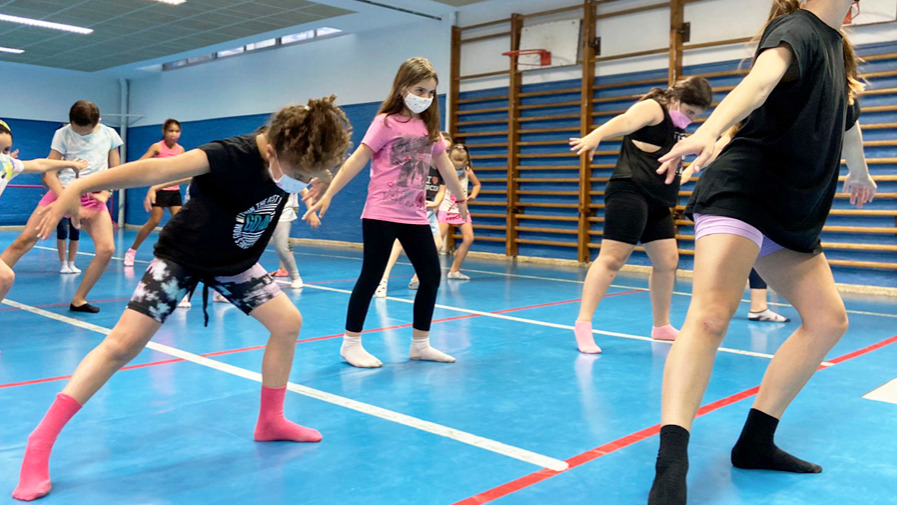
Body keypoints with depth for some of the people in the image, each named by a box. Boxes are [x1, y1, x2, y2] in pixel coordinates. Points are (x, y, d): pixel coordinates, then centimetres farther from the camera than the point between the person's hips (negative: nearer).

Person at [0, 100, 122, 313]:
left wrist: (104, 194, -8)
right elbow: (49, 174, -6)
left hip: (93, 198, 1)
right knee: (25, 240, -12)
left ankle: (78, 300, -1)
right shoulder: (62, 134, -2)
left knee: (106, 249, -18)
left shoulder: (109, 135, 4)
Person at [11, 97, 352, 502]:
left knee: (288, 321, -3)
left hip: (235, 261, 6)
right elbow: (156, 169, -50)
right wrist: (82, 185, -60)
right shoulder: (231, 157, -36)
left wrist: (320, 182, -6)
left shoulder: (295, 157, -16)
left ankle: (271, 422, 15)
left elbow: (318, 175, 13)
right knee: (124, 341, -12)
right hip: (182, 255, -6)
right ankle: (41, 441, -2)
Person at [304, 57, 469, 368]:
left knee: (431, 276, 5)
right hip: (381, 214, -6)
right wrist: (327, 195, -14)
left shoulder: (429, 127, 10)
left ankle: (420, 344, 17)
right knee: (371, 276, -3)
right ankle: (351, 343, 10)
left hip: (415, 216, 7)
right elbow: (356, 161, -10)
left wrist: (461, 199, 27)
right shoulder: (386, 122, -7)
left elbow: (444, 166, 20)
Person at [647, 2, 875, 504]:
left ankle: (756, 442, 11)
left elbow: (847, 123, 39)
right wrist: (709, 130, -49)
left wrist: (860, 173, 54)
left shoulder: (837, 48, 21)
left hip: (793, 214, 10)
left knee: (828, 319, 7)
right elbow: (763, 77, -30)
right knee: (711, 315, -24)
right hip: (741, 192, -10)